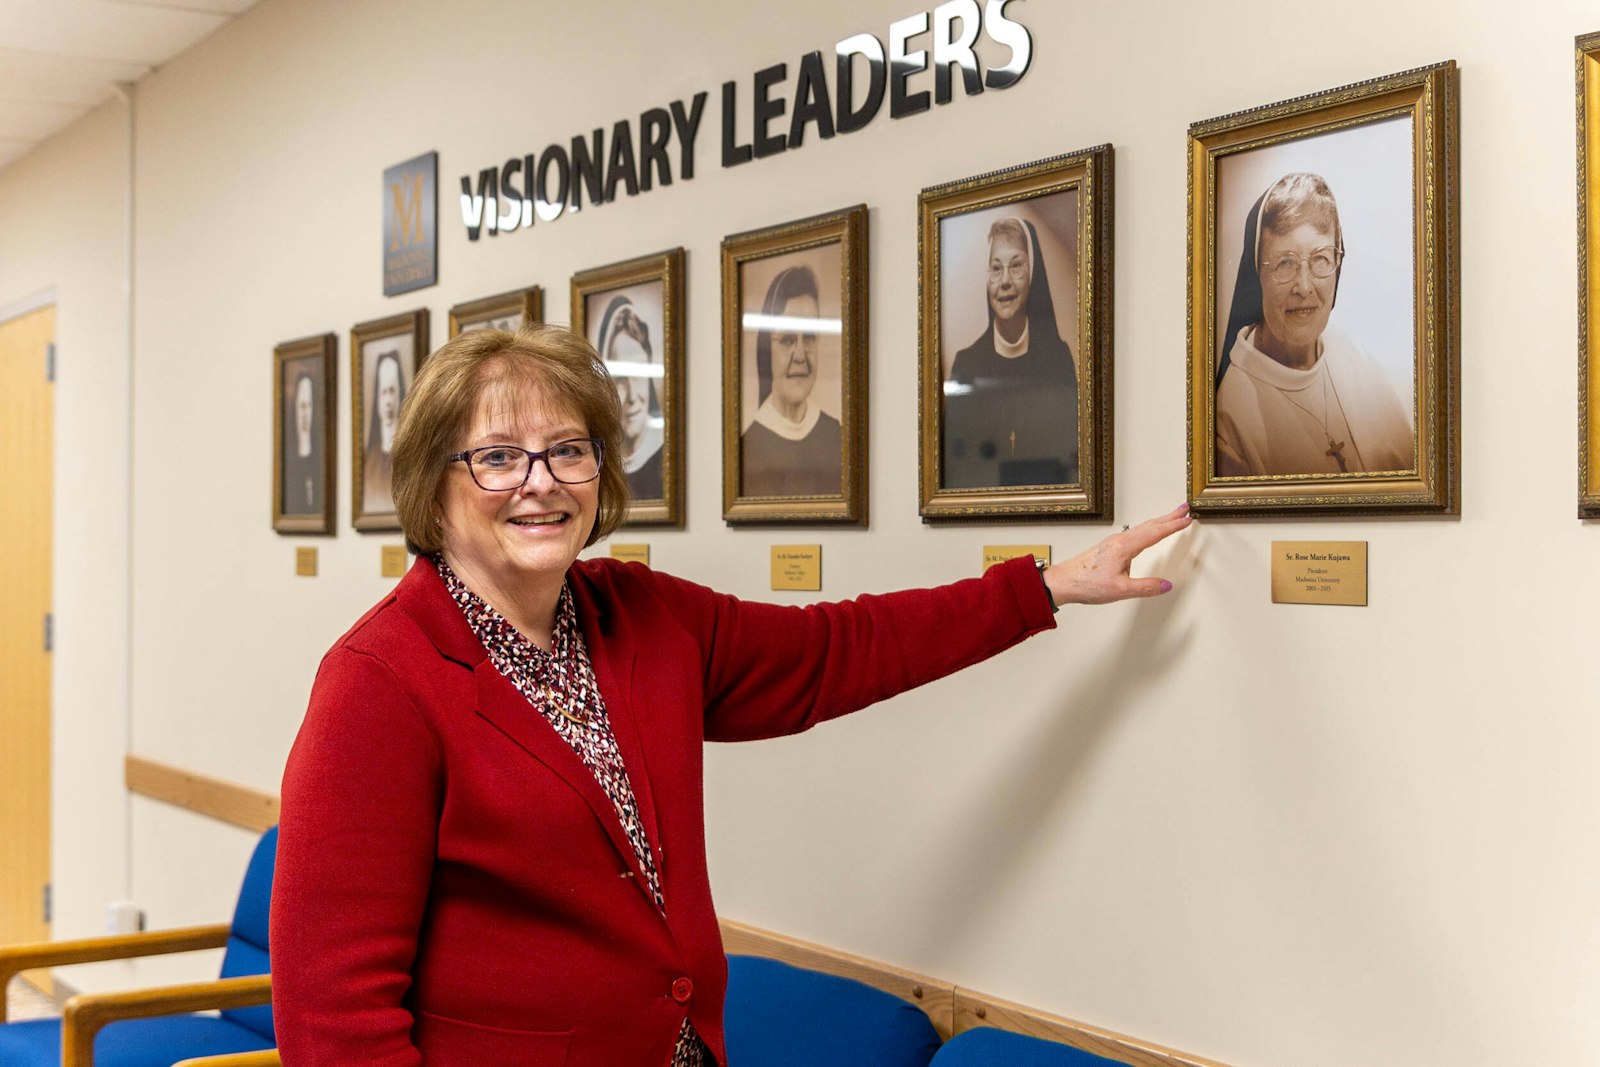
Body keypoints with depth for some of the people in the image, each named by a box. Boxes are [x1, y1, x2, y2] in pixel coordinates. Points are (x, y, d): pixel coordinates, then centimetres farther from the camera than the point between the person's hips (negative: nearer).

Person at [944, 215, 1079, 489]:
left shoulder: (1058, 355, 6)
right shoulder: (967, 361, 5)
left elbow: (1075, 443, 7)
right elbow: (953, 456, 4)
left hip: (1046, 486, 0)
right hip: (981, 490, 0)